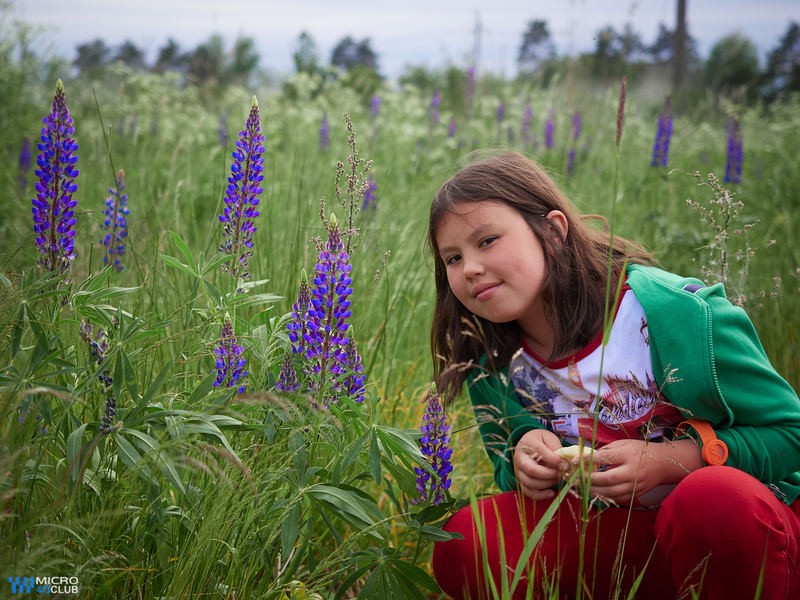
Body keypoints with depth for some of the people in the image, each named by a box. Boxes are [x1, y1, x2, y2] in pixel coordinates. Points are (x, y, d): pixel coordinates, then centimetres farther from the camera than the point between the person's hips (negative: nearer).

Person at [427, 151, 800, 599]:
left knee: (717, 497, -41)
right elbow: (512, 475, 10)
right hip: (615, 537, 5)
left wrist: (667, 460, -25)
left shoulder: (680, 312, -18)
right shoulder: (493, 368, -2)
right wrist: (524, 461, -15)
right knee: (463, 545, -19)